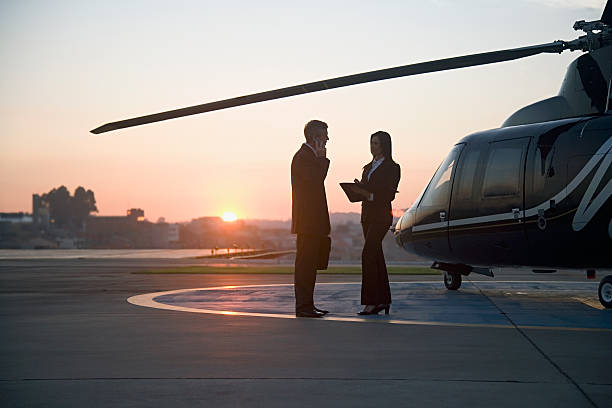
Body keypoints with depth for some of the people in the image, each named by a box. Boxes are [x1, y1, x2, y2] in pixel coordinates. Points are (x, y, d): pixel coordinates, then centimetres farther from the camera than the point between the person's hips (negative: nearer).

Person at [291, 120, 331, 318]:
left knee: (309, 264, 11)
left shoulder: (310, 156, 21)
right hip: (307, 221, -10)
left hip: (313, 222, 10)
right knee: (305, 263, -8)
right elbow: (316, 179, -24)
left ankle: (307, 305, 15)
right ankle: (303, 306, -7)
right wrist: (323, 158, -14)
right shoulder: (303, 157, -12)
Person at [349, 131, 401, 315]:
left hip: (381, 215, -8)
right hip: (367, 215, 8)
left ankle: (371, 301, -16)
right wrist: (358, 188, -3)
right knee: (376, 256, 8)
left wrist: (368, 194, -20)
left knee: (368, 254, -16)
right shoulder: (368, 167, 18)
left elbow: (389, 195, -12)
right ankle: (383, 300, 12)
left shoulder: (391, 167, -5)